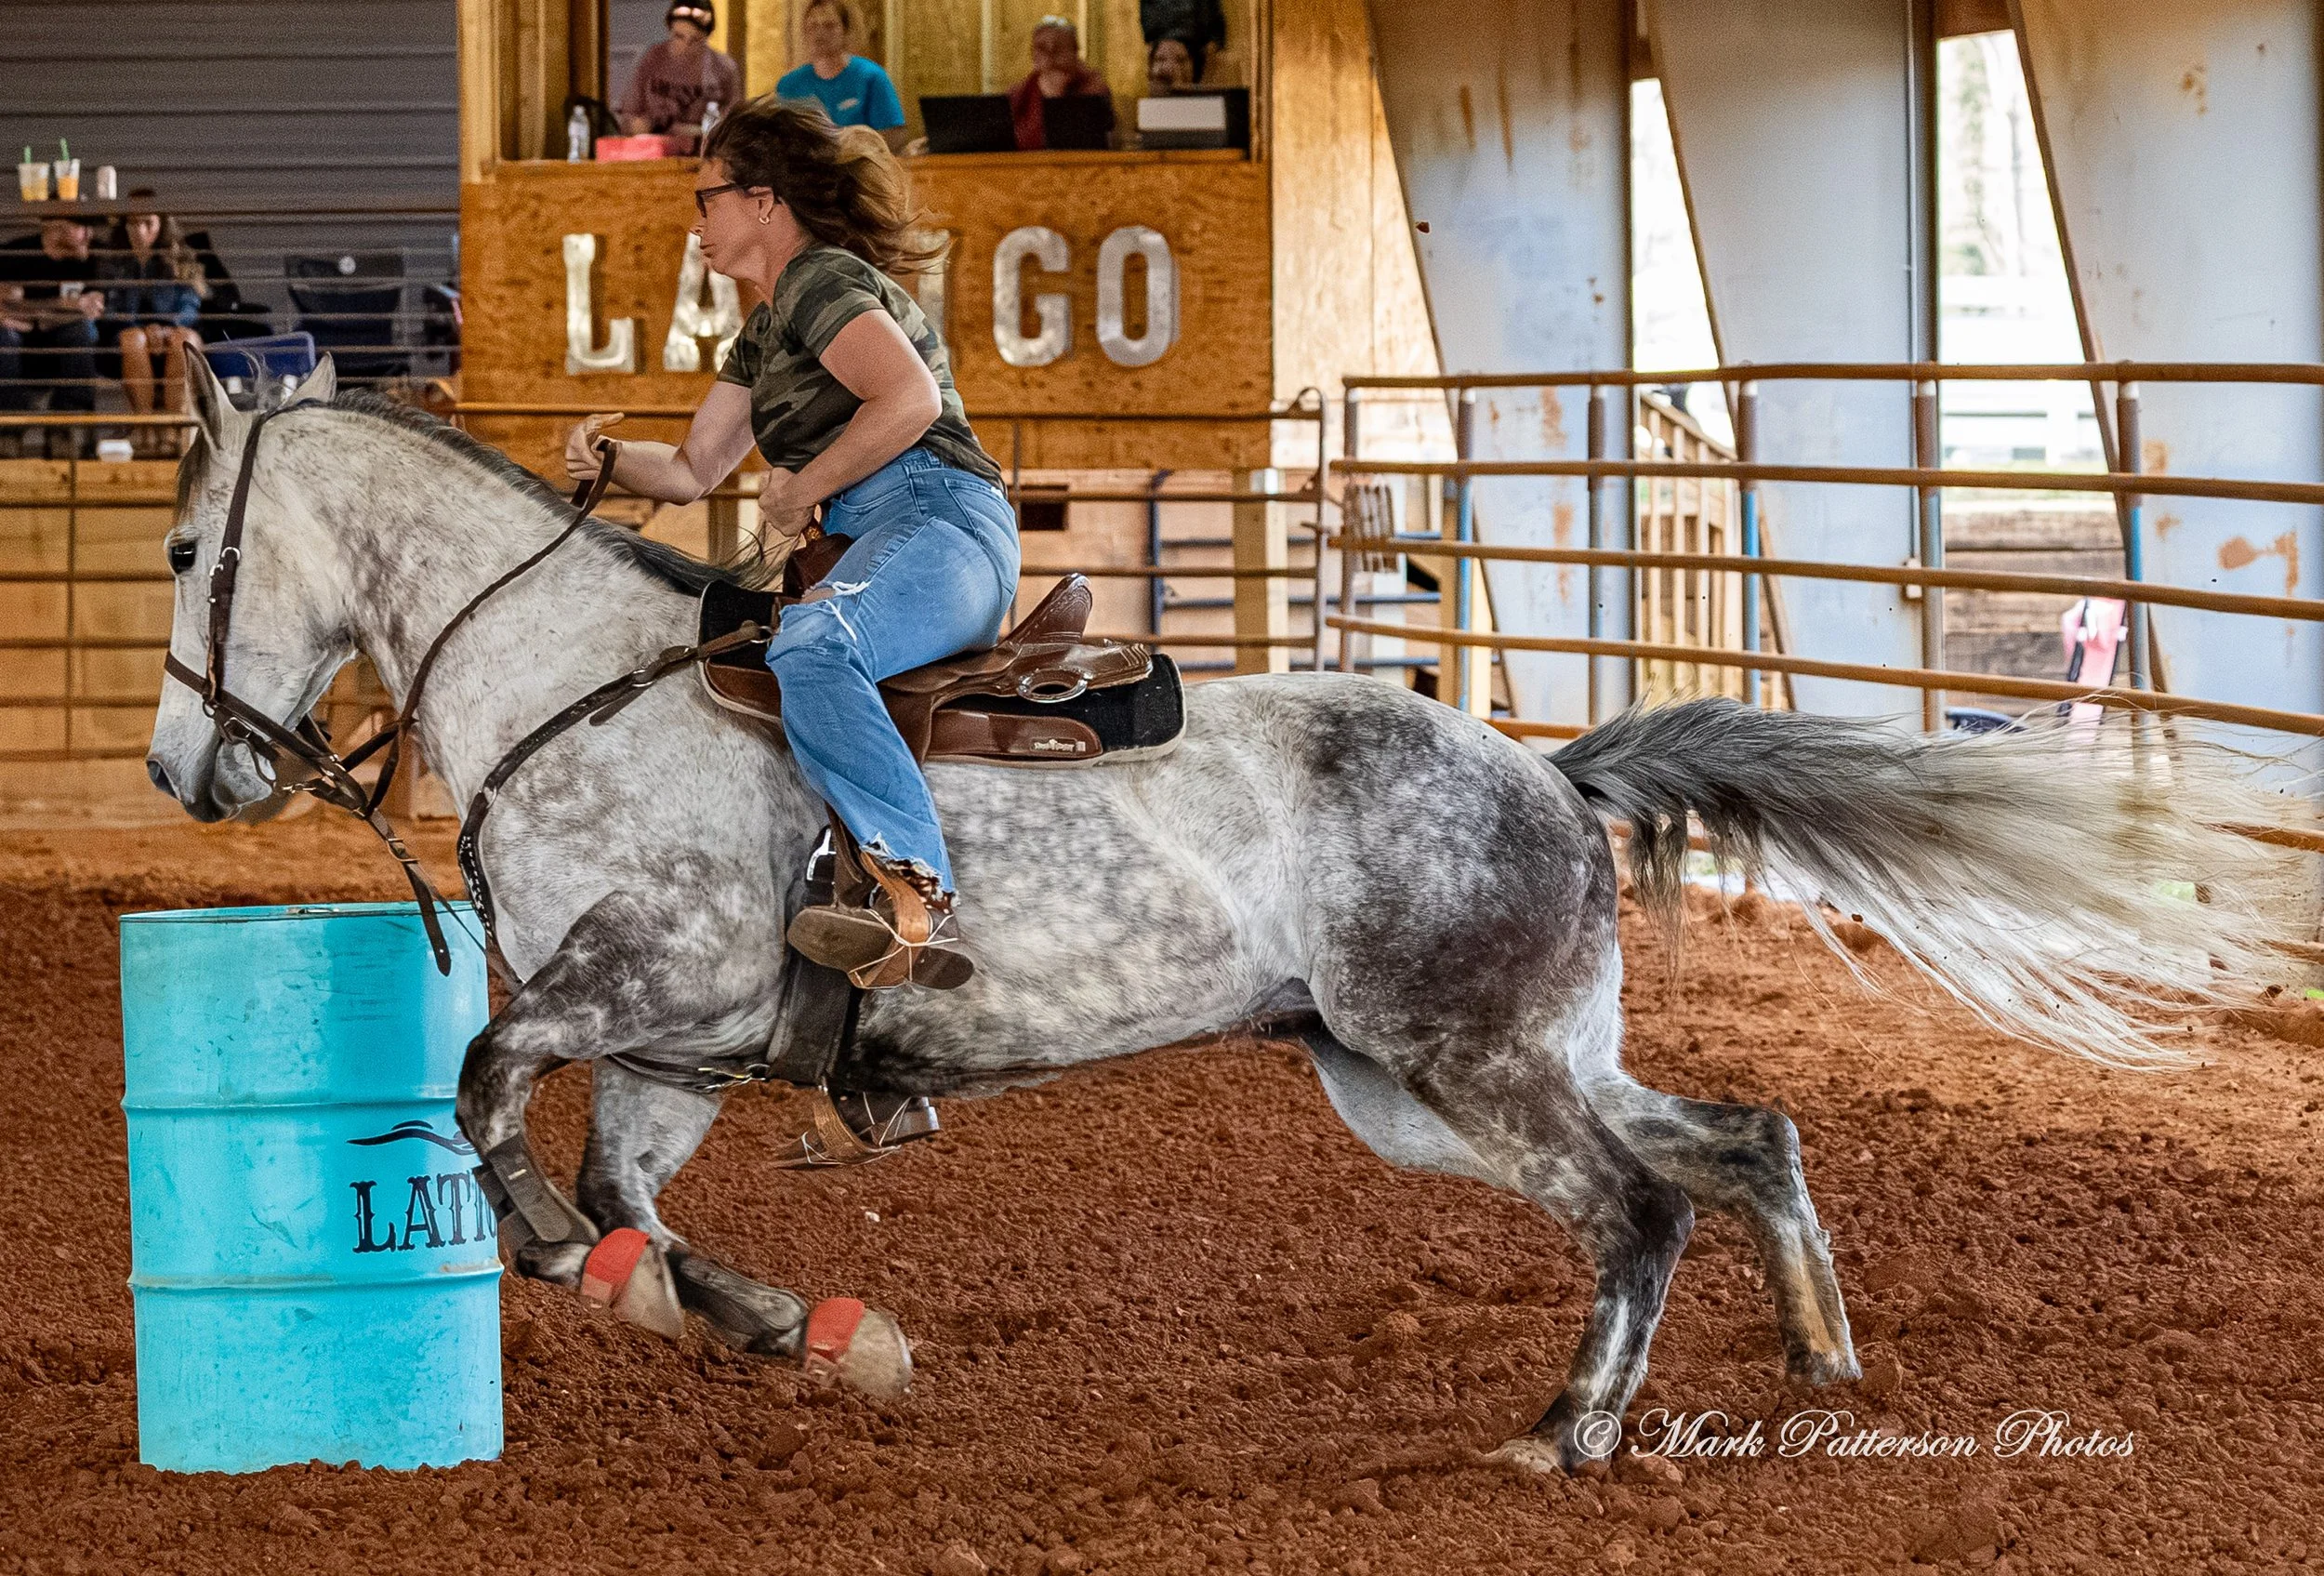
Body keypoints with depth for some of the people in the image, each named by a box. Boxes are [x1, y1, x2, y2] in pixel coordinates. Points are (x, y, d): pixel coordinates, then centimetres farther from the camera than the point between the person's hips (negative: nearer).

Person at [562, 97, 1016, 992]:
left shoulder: (824, 280, -4)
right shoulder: (765, 333, 28)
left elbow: (911, 399, -20)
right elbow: (694, 471, 32)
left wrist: (802, 489, -10)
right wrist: (610, 461, 12)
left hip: (941, 519, -12)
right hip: (877, 543, 12)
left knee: (809, 645, -38)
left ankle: (918, 906, -51)